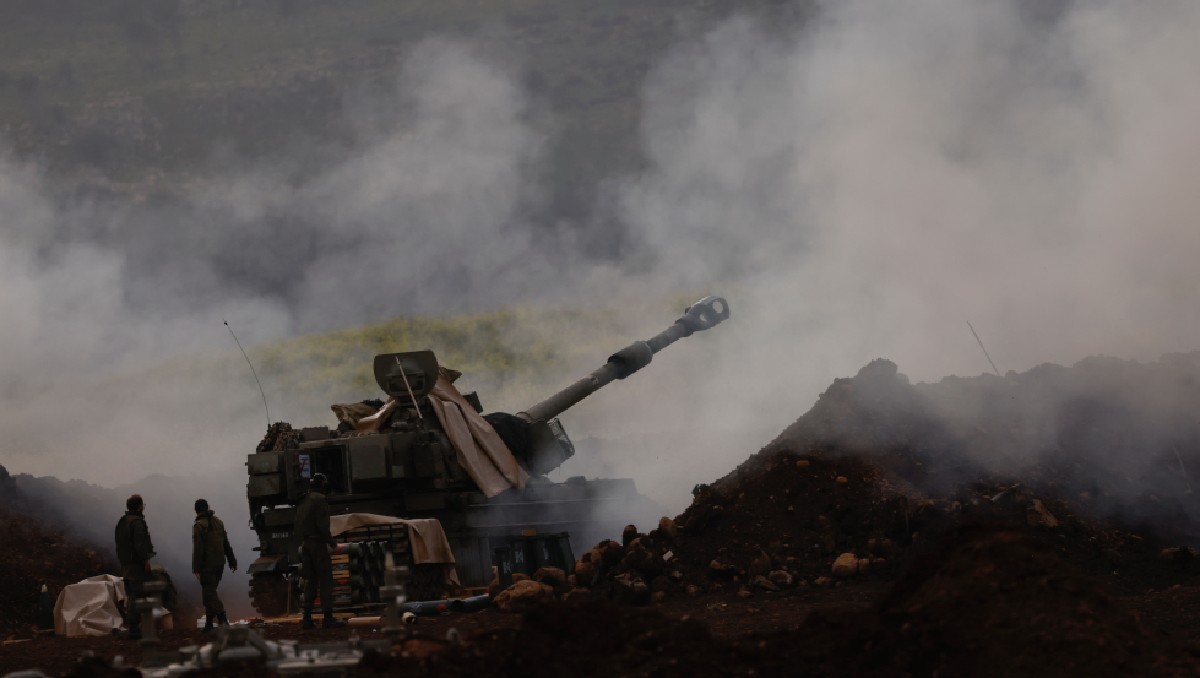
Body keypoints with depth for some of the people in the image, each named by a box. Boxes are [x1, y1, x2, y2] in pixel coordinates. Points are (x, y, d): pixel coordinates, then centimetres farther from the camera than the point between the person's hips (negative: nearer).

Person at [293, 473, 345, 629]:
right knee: (326, 580, -6)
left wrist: (301, 541, 17)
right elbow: (322, 524, -18)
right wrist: (331, 541, -9)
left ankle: (307, 618, 6)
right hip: (318, 543, -8)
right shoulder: (320, 500, -11)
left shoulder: (302, 502, 14)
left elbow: (298, 525, 14)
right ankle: (328, 617, -10)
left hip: (304, 544, 8)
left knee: (310, 581, 10)